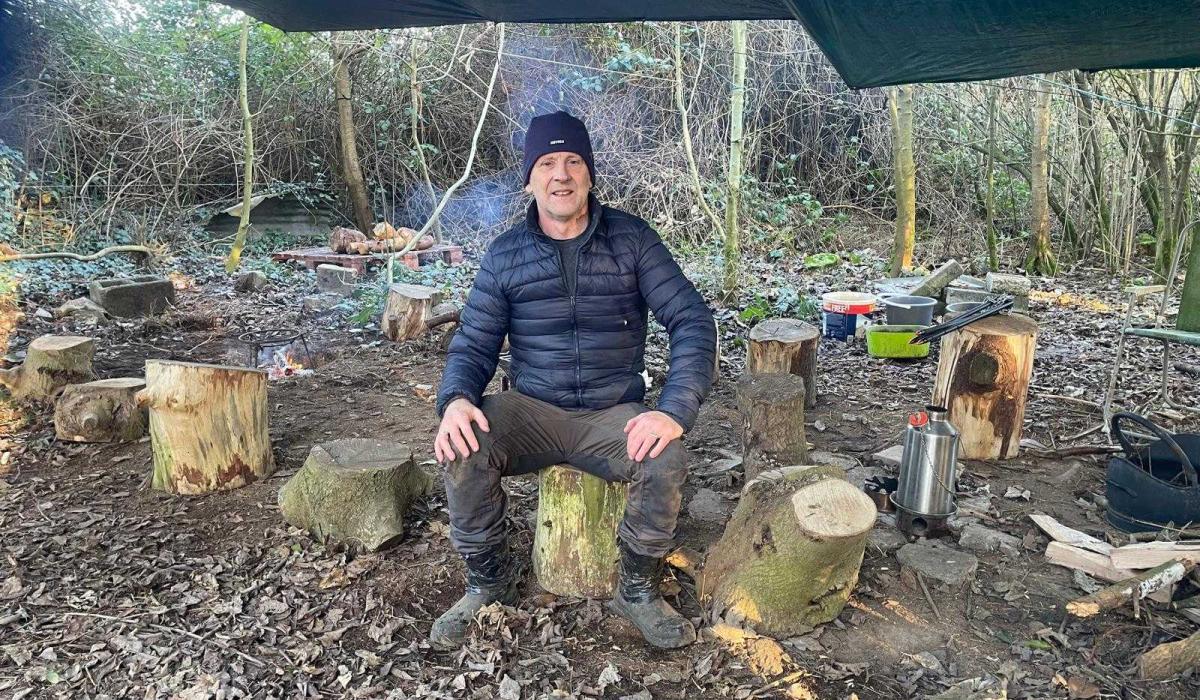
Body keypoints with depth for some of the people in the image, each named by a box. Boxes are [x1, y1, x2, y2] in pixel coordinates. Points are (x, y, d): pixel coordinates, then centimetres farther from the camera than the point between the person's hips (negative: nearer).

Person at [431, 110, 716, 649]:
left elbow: (692, 321, -7)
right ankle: (489, 584, -1)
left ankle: (637, 590, -1)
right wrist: (455, 400, -21)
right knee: (463, 449, -27)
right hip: (531, 410, 1)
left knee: (666, 461, -30)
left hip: (614, 414, -1)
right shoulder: (506, 255, 4)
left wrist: (675, 411, -23)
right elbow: (473, 344, 4)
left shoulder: (631, 239, -1)